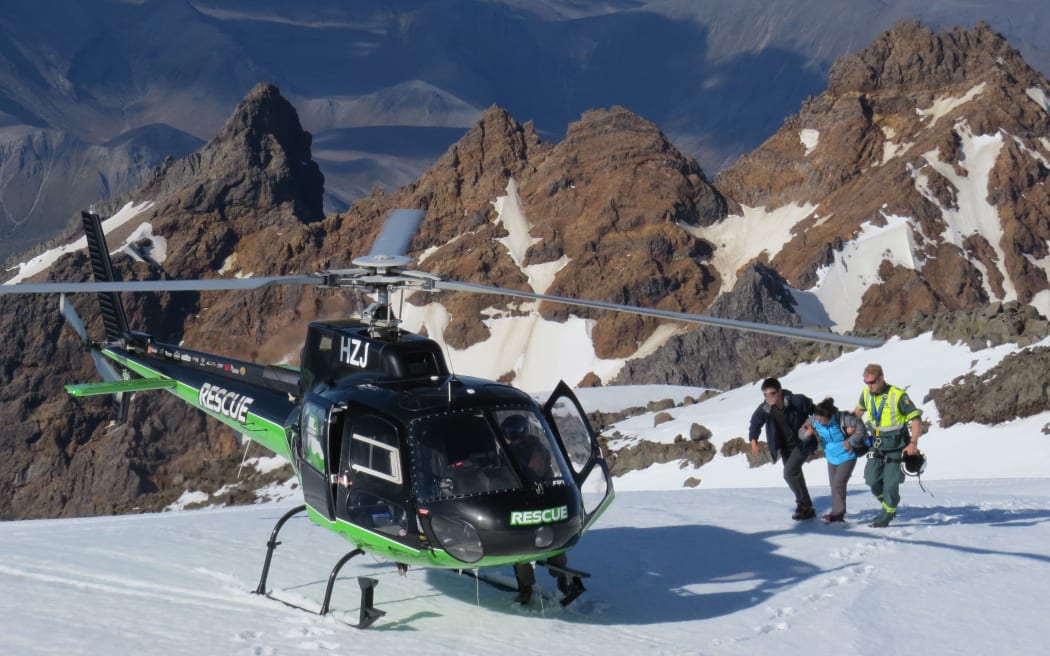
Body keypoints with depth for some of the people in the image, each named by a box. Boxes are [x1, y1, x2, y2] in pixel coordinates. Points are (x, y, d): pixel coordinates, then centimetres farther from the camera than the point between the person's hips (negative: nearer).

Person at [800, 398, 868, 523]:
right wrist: (806, 434, -30)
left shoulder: (843, 419, -31)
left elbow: (861, 429, -19)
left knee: (838, 484, -13)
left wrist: (850, 442, -29)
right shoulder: (813, 421, -20)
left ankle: (837, 513, -3)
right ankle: (838, 512, 31)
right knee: (834, 485, 16)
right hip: (831, 458, 6)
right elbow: (801, 432, -7)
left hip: (847, 457, -6)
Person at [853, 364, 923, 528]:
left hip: (896, 449, -5)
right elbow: (859, 410, 19)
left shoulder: (898, 396, -20)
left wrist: (913, 443, -26)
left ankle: (886, 516, 13)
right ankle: (888, 504, 25)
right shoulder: (866, 393, -3)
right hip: (877, 447, 5)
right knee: (872, 480, -1)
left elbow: (916, 419, -16)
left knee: (890, 484, -5)